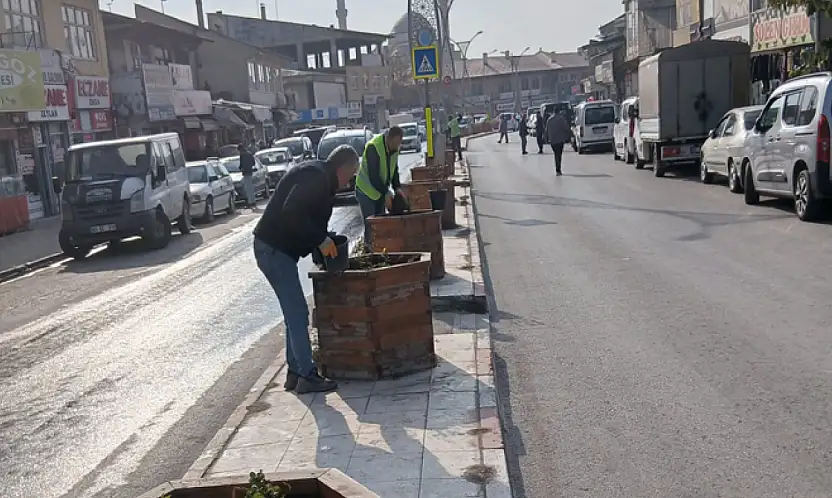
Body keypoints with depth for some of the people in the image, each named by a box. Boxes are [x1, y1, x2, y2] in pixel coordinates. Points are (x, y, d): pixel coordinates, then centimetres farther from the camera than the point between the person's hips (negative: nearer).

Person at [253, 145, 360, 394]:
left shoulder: (317, 175, 17)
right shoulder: (316, 177, -16)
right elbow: (292, 212, -28)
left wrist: (323, 239, 11)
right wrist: (322, 239, -20)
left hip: (275, 248, 11)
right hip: (274, 249, -11)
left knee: (295, 313, 15)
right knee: (298, 313, -7)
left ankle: (295, 371, 21)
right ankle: (307, 375, -2)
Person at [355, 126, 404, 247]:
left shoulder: (394, 147, -2)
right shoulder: (373, 147, -26)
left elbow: (394, 169, 8)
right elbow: (373, 175, -27)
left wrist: (397, 187, -6)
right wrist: (386, 193, -28)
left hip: (382, 191, 7)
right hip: (366, 190, -7)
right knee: (370, 224, -9)